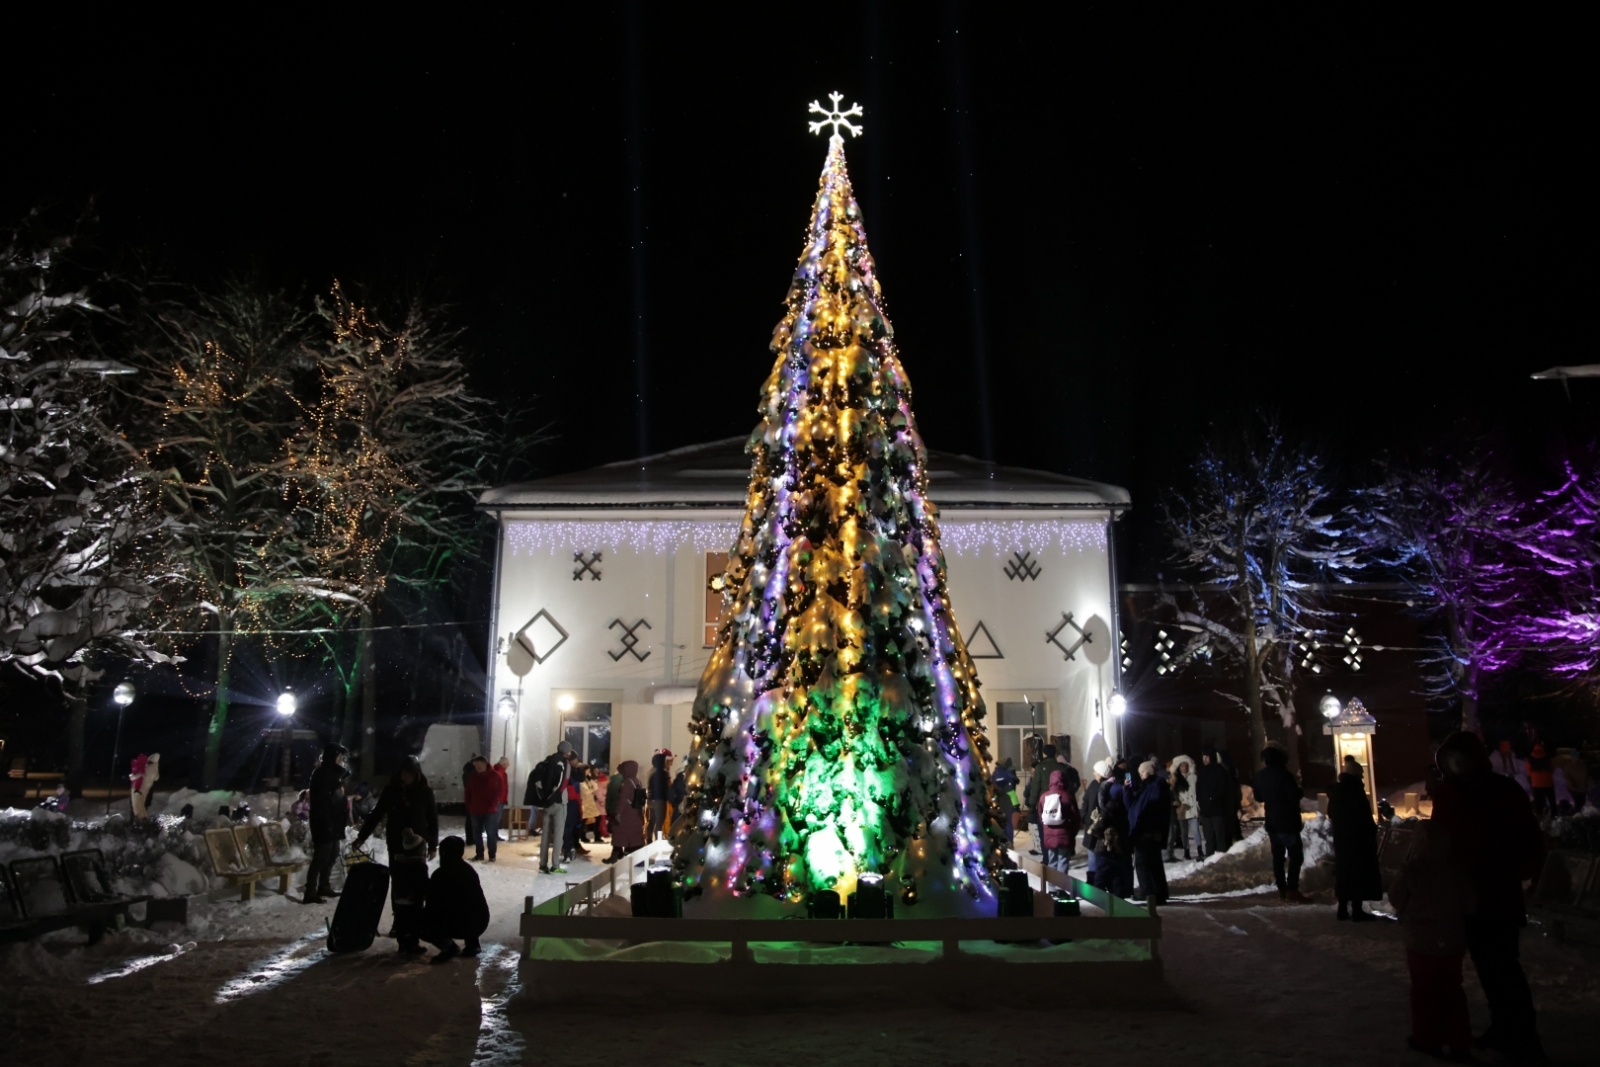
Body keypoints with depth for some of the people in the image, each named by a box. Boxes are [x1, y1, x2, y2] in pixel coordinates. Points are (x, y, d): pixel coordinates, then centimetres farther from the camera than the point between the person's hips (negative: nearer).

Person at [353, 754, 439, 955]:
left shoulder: (425, 792, -2)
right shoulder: (391, 790, -1)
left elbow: (433, 819, 4)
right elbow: (376, 814, 7)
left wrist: (433, 845, 4)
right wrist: (362, 836, 5)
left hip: (417, 847, -1)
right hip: (397, 846, 1)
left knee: (416, 890, -5)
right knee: (399, 890, 2)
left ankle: (411, 934, -1)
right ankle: (402, 928, 9)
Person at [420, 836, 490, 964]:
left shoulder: (441, 874, -8)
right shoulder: (468, 869, 12)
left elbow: (432, 905, -3)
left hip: (462, 923, -6)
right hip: (480, 921, 6)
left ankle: (450, 947, -4)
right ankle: (472, 943, 24)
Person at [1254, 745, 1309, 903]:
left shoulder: (1260, 776, 5)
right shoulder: (1283, 775, -19)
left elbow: (1258, 797, 15)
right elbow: (1295, 795, -23)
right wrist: (1300, 791, -2)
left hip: (1271, 822, 7)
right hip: (1287, 822, -7)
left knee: (1278, 856, 11)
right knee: (1296, 856, -3)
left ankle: (1282, 890, 13)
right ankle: (1292, 891, -7)